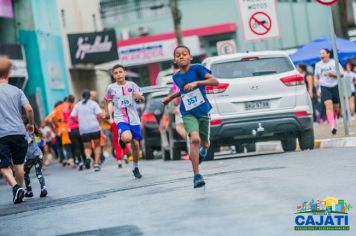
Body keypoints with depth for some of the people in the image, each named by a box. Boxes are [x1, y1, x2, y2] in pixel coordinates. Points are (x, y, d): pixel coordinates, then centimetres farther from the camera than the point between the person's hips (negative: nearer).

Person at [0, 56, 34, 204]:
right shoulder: (17, 91, 5)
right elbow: (29, 109, -4)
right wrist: (31, 124, 12)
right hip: (19, 132, 3)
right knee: (18, 164, 15)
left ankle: (15, 186, -21)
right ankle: (19, 190, 20)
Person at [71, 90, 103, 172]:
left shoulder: (78, 105, 10)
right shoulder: (93, 103, 2)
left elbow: (72, 116, 3)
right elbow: (99, 114, -9)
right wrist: (97, 120, 11)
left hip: (83, 129, 2)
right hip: (94, 128, -2)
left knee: (87, 147, 12)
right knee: (97, 145, 14)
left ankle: (88, 157, -21)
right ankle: (96, 163, 2)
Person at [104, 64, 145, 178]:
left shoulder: (132, 85, 0)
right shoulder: (111, 88, 0)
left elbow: (142, 99, 1)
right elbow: (107, 100, 18)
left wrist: (139, 96, -20)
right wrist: (107, 112, 13)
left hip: (134, 119, 2)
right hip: (121, 119, -2)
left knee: (135, 144, 3)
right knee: (127, 138, -30)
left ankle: (136, 168, 23)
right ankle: (122, 139, 9)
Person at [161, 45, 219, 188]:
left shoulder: (197, 68, -10)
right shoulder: (176, 77, 4)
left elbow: (215, 81, -21)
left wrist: (197, 83, -31)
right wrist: (170, 97, 21)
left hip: (203, 112, -1)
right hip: (188, 114, 1)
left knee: (204, 144, 12)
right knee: (195, 139, -24)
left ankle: (203, 151, 54)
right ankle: (196, 176, -23)